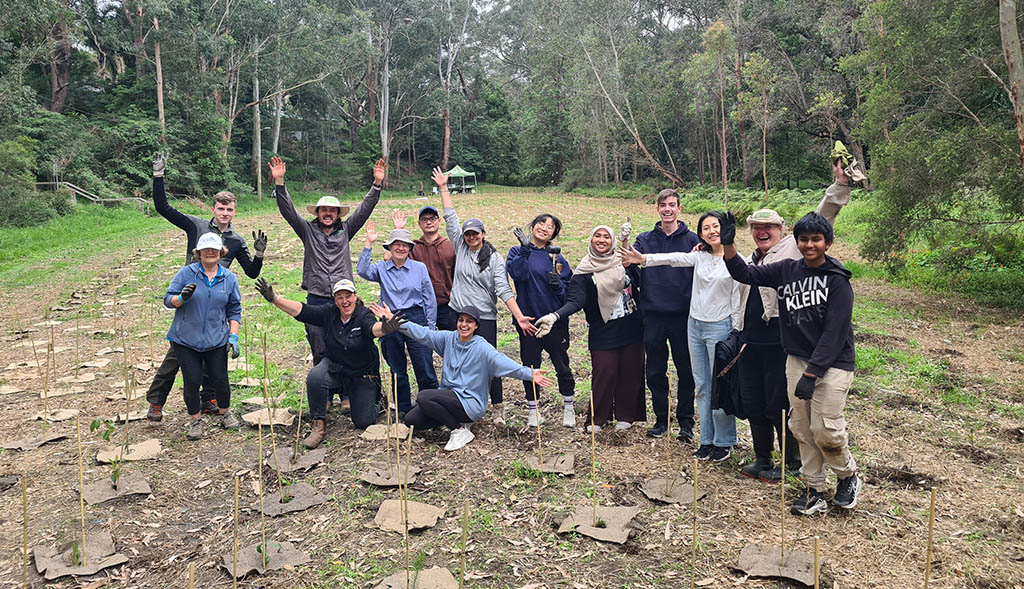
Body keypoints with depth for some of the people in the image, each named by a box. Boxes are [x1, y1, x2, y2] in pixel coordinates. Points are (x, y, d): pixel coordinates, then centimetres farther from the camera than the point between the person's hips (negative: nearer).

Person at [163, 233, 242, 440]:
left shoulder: (229, 278, 4)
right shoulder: (186, 273, -2)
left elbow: (234, 310, 9)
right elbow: (168, 300, 1)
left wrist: (233, 337, 1)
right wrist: (182, 298, -21)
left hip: (216, 340, 1)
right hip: (186, 339, -1)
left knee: (220, 380, 4)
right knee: (192, 381, 2)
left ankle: (225, 412, 31)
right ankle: (195, 419, 24)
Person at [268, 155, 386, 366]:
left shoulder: (345, 230, 11)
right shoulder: (308, 230, 8)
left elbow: (364, 209, 5)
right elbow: (288, 210, 0)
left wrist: (377, 184, -4)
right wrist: (279, 182, -12)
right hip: (316, 300, -1)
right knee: (320, 352, 3)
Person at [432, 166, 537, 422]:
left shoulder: (495, 259, -4)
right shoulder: (460, 248, 6)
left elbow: (504, 290, -11)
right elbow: (451, 218, 6)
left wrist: (519, 316, -21)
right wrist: (443, 188, 5)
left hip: (485, 317, -3)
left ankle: (498, 406, 14)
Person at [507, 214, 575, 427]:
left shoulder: (556, 257, 6)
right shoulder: (518, 251, 5)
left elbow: (570, 288, 6)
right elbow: (518, 274, -16)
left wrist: (558, 285, -14)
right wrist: (525, 249, -23)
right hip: (527, 318, 0)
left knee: (562, 365, 6)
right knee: (530, 366, 8)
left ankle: (568, 407, 22)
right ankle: (533, 409, 23)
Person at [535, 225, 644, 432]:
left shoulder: (623, 261, 6)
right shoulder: (584, 272, -3)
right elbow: (575, 301, -13)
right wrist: (554, 316, -29)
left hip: (631, 329, 3)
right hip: (603, 333, -3)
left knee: (630, 372, 6)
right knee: (603, 374, -5)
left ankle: (625, 415, 23)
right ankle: (597, 418, 13)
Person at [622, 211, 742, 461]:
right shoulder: (700, 256, 6)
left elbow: (737, 300, -6)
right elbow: (674, 258, -7)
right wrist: (643, 259, -21)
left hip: (719, 327, -5)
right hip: (694, 325, 5)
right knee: (702, 387, 10)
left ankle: (724, 442, 15)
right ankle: (707, 440, 21)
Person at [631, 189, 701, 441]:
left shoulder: (691, 240, 2)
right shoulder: (644, 240, 8)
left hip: (682, 316, -2)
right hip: (653, 315, 2)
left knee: (686, 372, 6)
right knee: (655, 372, 10)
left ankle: (686, 421, 19)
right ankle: (661, 418, 24)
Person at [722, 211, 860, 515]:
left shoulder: (837, 280, -11)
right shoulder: (787, 271, 4)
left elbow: (835, 333, -16)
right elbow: (745, 273, 6)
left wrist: (811, 374, -20)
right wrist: (728, 244, -11)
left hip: (833, 364, -5)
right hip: (796, 361, 5)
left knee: (826, 430, -7)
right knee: (802, 429, 7)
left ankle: (848, 475, 22)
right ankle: (814, 490, 21)